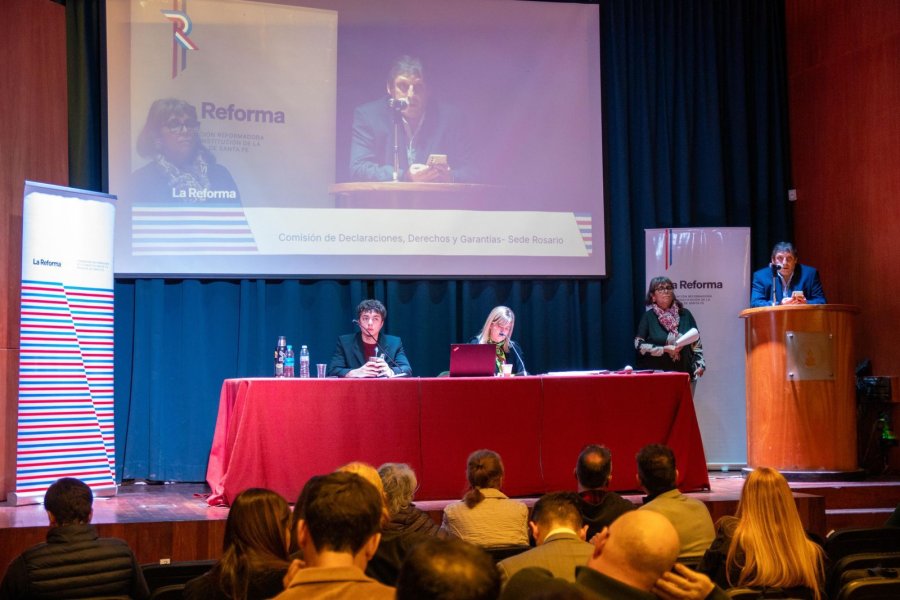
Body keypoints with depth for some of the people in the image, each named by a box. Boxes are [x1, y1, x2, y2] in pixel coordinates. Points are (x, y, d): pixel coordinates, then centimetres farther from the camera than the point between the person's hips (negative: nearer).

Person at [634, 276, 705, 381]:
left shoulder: (685, 314, 8)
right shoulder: (649, 317, 3)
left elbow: (696, 343, 11)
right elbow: (639, 344, -2)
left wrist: (700, 364, -1)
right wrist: (664, 349, -10)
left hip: (683, 372, 2)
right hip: (657, 374, -2)